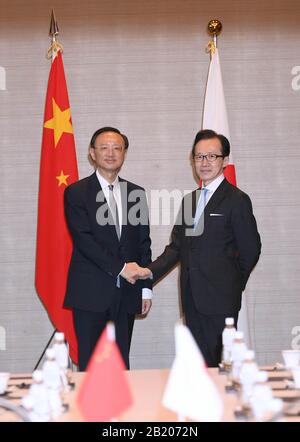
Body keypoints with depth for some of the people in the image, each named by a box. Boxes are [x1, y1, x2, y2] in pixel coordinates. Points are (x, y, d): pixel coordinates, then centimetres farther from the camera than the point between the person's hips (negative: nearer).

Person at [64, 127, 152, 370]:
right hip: (90, 293, -4)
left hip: (126, 293, 4)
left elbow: (144, 242, 12)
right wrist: (120, 267, -15)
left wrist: (146, 287, 8)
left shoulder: (136, 193, 12)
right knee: (89, 366, 2)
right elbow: (83, 239, -11)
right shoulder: (76, 192, -1)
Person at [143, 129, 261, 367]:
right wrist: (151, 271, -2)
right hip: (193, 299, 6)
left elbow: (250, 249, -6)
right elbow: (177, 246, 12)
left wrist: (232, 284, 2)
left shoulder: (236, 199, -7)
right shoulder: (189, 200, 15)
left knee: (219, 363, -2)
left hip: (219, 298, -6)